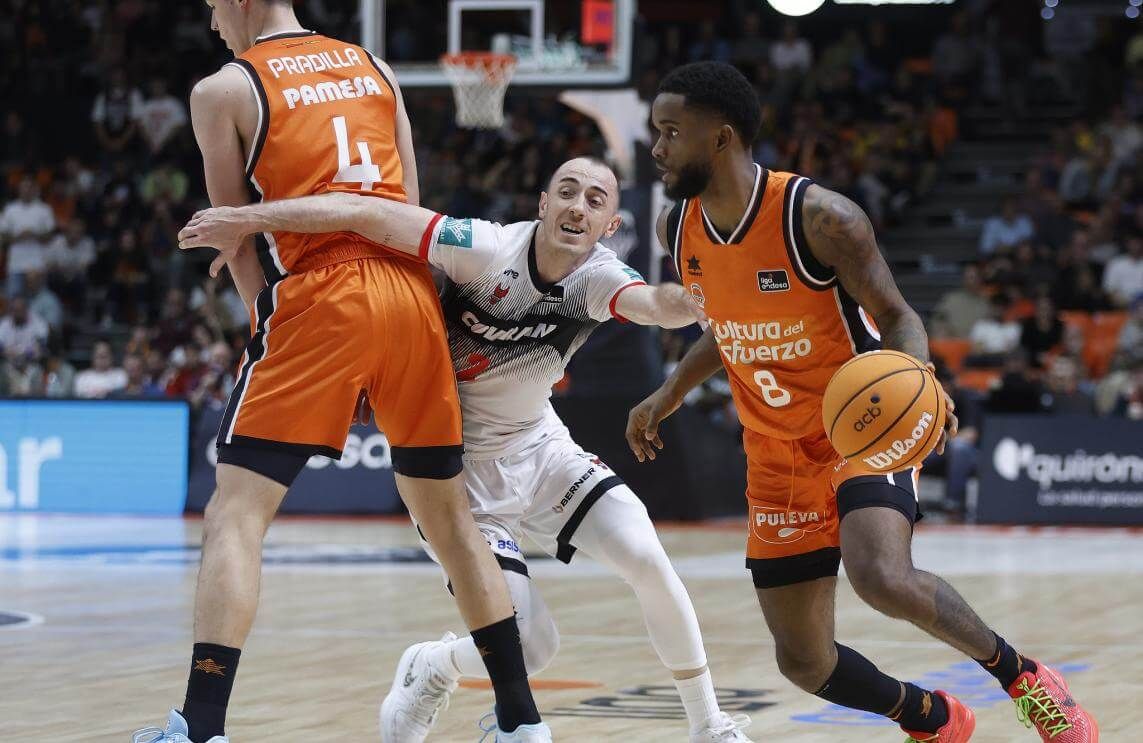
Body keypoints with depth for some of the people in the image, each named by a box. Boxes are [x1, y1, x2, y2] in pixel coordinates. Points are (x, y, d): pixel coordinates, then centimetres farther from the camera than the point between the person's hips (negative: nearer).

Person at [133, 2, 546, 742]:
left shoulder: (224, 89, 5)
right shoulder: (374, 68, 19)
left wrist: (265, 308, 14)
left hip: (319, 295, -5)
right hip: (412, 291, 5)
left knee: (235, 516, -3)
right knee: (447, 509, 17)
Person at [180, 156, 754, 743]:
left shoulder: (597, 278, -15)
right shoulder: (491, 250, -26)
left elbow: (658, 303, -38)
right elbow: (363, 212, -29)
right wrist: (246, 219, -32)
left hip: (538, 447, 4)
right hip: (464, 471, -4)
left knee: (647, 559, -15)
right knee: (532, 647, -12)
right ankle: (431, 670, 23)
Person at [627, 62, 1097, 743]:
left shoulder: (820, 218, -21)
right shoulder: (679, 229, -1)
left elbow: (897, 316, -13)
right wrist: (669, 396, 18)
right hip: (778, 456, 7)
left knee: (882, 579, -35)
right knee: (803, 661, 4)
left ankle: (1023, 678, -8)